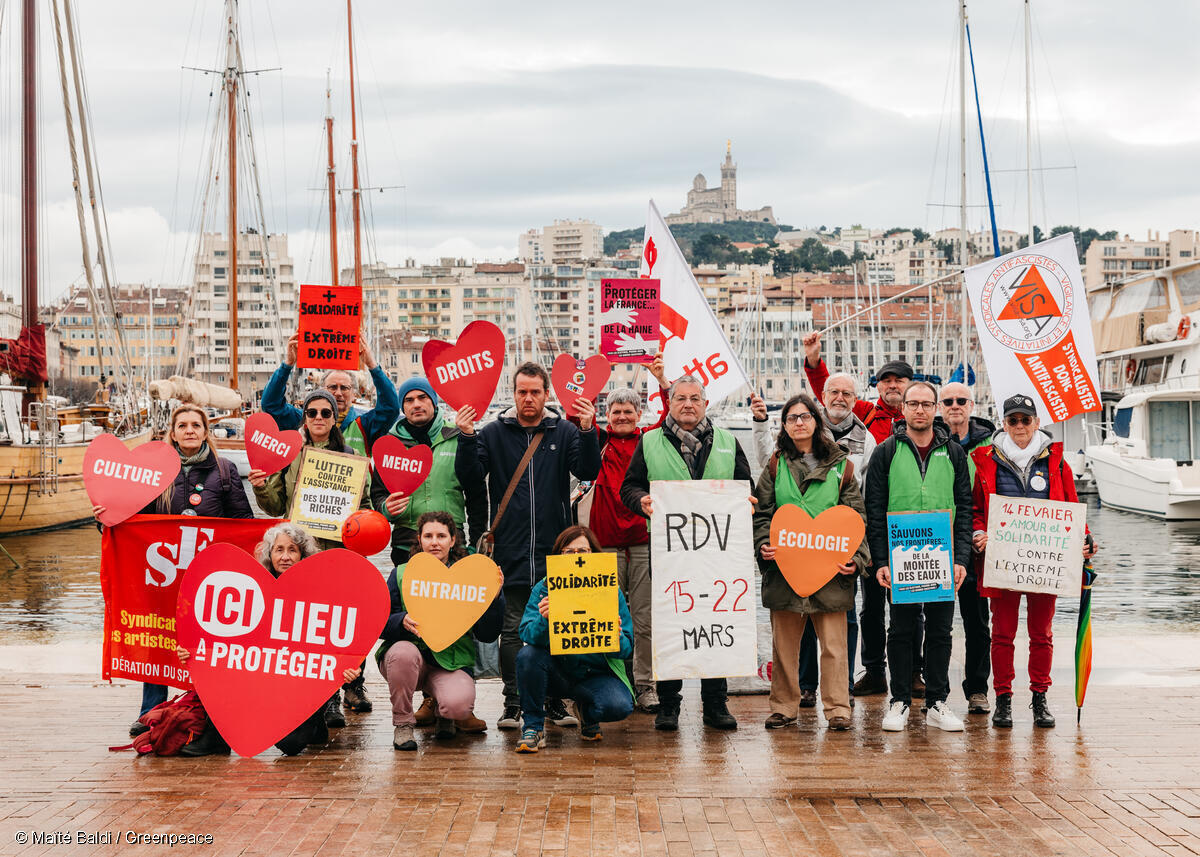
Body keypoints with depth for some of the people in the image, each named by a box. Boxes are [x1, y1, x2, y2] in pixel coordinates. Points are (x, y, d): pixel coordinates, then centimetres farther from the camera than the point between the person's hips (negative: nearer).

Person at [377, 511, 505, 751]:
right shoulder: (401, 575, 5)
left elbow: (487, 635, -1)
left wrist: (494, 596, -15)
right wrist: (402, 621, -20)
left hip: (452, 663, -1)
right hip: (410, 654, 1)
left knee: (459, 705, -31)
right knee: (403, 651, -35)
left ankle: (443, 713, 11)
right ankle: (402, 723, -11)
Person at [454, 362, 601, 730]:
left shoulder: (564, 432, 7)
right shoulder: (494, 433, 6)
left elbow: (588, 471, -5)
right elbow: (469, 475, -1)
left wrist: (587, 432, -19)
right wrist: (466, 438, -15)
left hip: (555, 550, 1)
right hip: (512, 551, -1)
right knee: (513, 630, 1)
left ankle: (557, 702, 14)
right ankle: (513, 704, 7)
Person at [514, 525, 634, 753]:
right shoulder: (544, 588, -4)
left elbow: (626, 649, -5)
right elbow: (527, 634, -16)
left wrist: (617, 637, -29)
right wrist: (543, 620, -38)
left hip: (596, 674, 0)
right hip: (556, 672, 0)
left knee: (620, 706, -28)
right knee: (527, 655, -29)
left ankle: (586, 712, 11)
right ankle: (533, 726, -9)